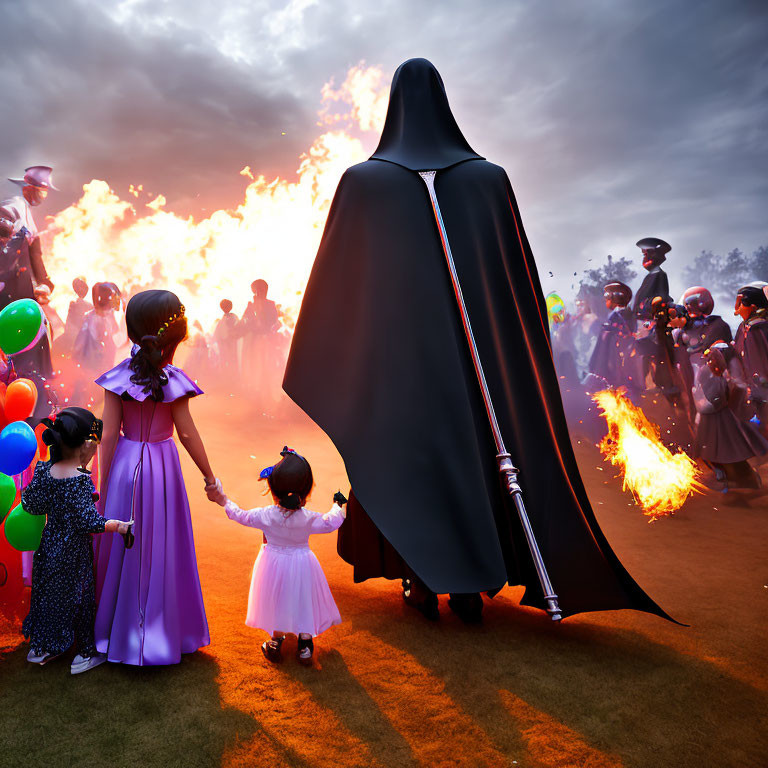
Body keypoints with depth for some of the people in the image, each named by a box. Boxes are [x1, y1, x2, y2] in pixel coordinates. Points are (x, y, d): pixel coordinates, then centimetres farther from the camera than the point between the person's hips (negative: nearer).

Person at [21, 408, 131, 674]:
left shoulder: (44, 471, -7)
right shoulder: (81, 481, -27)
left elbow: (32, 504, 2)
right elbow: (87, 519, -31)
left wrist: (26, 491, 20)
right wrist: (116, 525, -33)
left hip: (49, 549, 7)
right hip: (73, 553, -7)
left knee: (47, 595, 23)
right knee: (81, 598, 11)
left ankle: (39, 648, 40)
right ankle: (85, 654, 25)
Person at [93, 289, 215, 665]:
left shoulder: (117, 377, -6)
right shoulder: (172, 379, -14)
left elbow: (109, 435, -4)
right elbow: (187, 434, -9)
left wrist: (103, 485, 5)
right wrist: (210, 478, 2)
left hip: (124, 466, 3)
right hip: (162, 467, -3)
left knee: (122, 549, 16)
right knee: (160, 550, 10)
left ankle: (115, 628, 33)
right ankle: (161, 633, 24)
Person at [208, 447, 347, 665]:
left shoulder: (265, 516, -24)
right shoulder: (309, 519, -25)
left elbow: (240, 515, -5)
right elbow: (331, 523, -7)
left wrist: (222, 500, 10)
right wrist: (338, 506, 13)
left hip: (274, 563, 1)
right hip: (302, 563, -1)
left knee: (278, 601, 22)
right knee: (303, 600, 19)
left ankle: (276, 641, 37)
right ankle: (305, 646, 31)